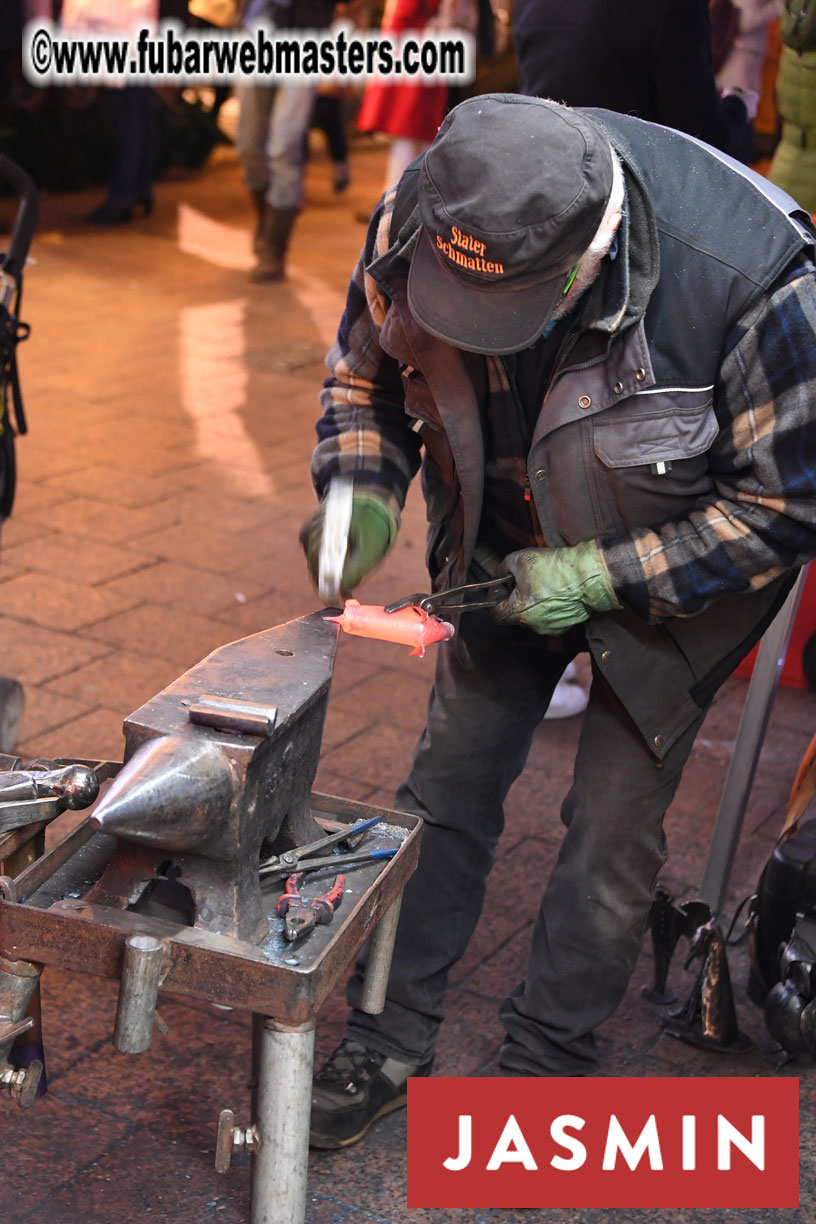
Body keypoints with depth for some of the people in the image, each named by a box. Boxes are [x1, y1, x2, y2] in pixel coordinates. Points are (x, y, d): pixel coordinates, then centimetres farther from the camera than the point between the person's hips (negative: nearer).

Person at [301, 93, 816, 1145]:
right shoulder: (413, 227, -24)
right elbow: (367, 370, -2)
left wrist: (601, 578, -27)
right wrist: (363, 495, -21)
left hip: (686, 565, -3)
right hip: (510, 548, 4)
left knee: (613, 822, -1)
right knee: (448, 785, 7)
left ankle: (545, 1060, 22)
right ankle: (388, 1039, 24)